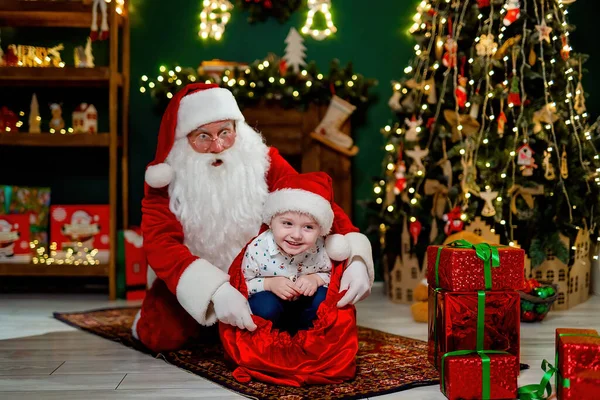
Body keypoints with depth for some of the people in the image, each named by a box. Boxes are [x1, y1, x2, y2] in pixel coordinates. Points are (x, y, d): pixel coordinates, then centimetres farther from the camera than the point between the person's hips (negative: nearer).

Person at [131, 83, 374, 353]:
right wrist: (216, 290, -50)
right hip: (192, 283, -1)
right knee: (163, 336, -22)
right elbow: (161, 243, -32)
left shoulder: (264, 162, -16)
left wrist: (355, 258, -44)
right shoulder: (166, 179, -18)